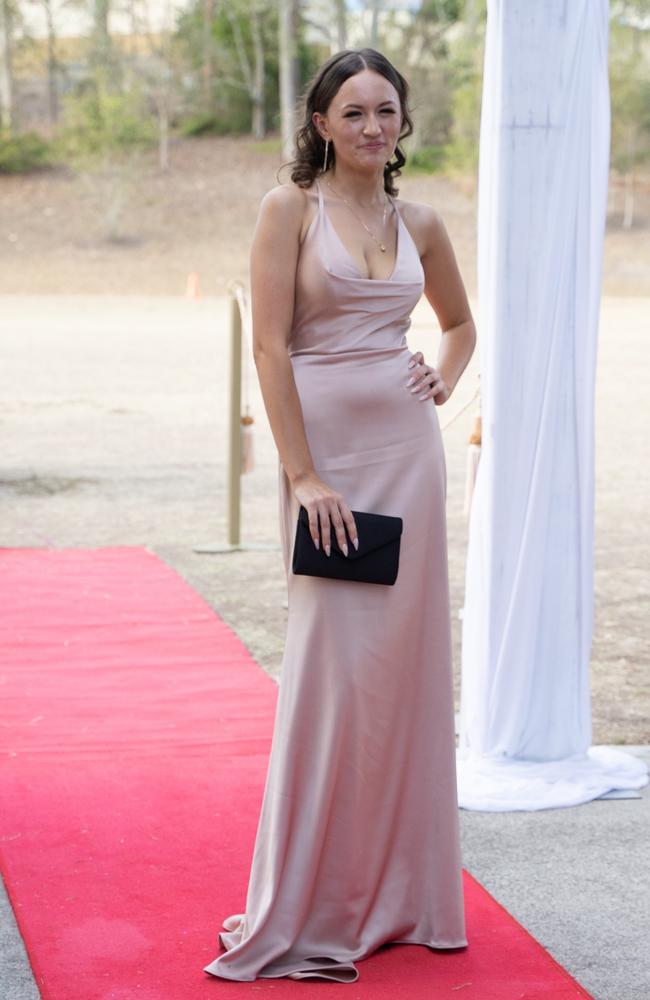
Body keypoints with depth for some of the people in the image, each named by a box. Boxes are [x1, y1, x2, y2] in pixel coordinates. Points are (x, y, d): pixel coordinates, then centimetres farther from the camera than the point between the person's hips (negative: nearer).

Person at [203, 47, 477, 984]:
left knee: (405, 656, 8)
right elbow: (271, 346, -10)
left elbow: (461, 322, 28)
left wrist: (443, 384, 7)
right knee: (331, 664, -6)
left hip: (408, 450, 5)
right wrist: (304, 476, -16)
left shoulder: (419, 223, 11)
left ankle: (395, 890, 20)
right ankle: (304, 909, 2)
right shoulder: (290, 208, -3)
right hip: (326, 445, -5)